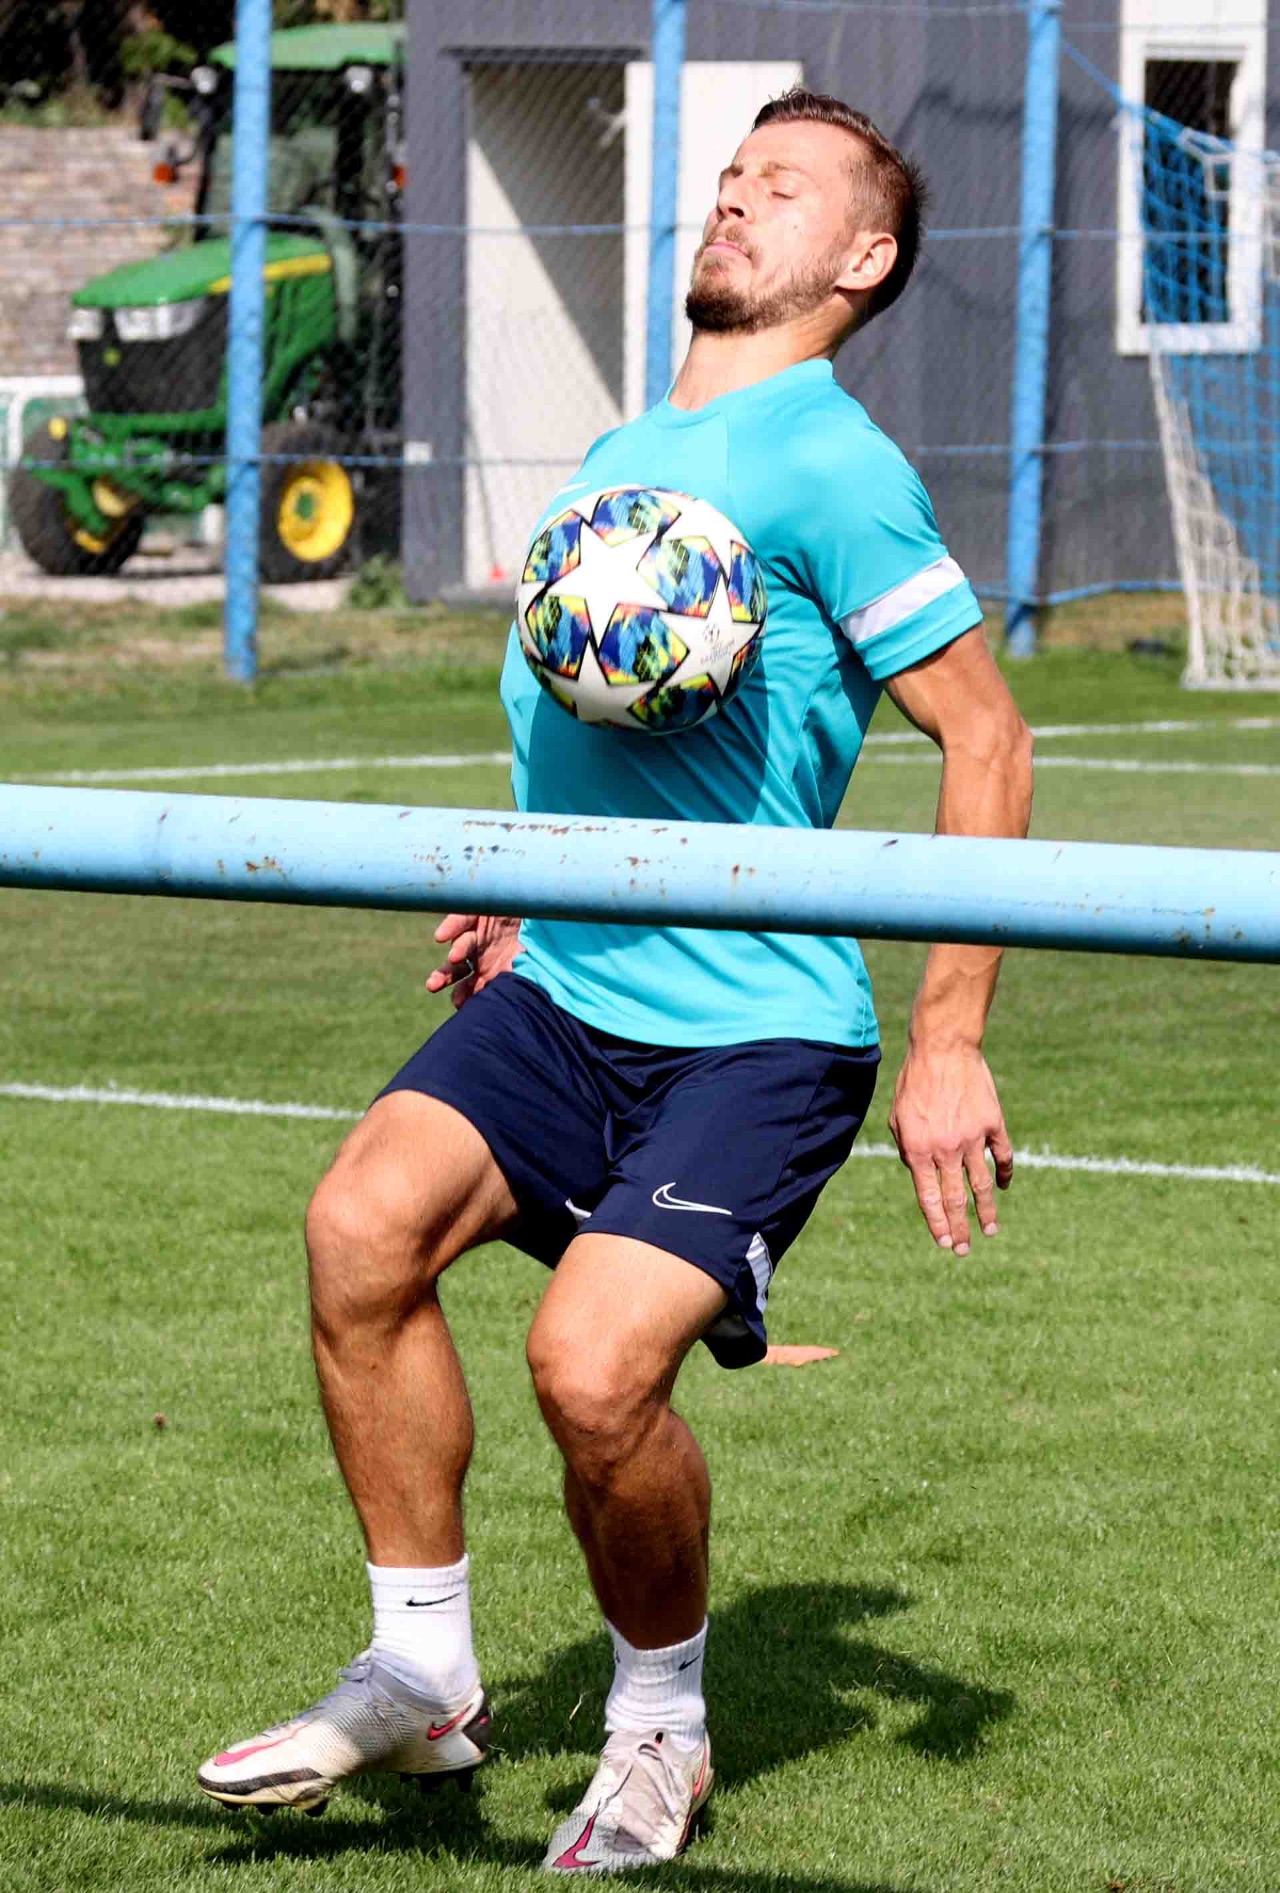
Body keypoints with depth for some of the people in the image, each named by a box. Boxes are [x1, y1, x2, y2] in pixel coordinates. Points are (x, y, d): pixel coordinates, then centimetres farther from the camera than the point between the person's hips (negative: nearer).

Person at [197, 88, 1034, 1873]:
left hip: (756, 1028, -7)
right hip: (566, 996, 7)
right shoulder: (612, 458, 17)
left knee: (594, 1365, -21)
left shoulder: (827, 463, -8)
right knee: (365, 1220, -17)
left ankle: (662, 1725, 7)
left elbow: (985, 736, -10)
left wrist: (949, 1045, -13)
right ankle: (423, 1675, -2)